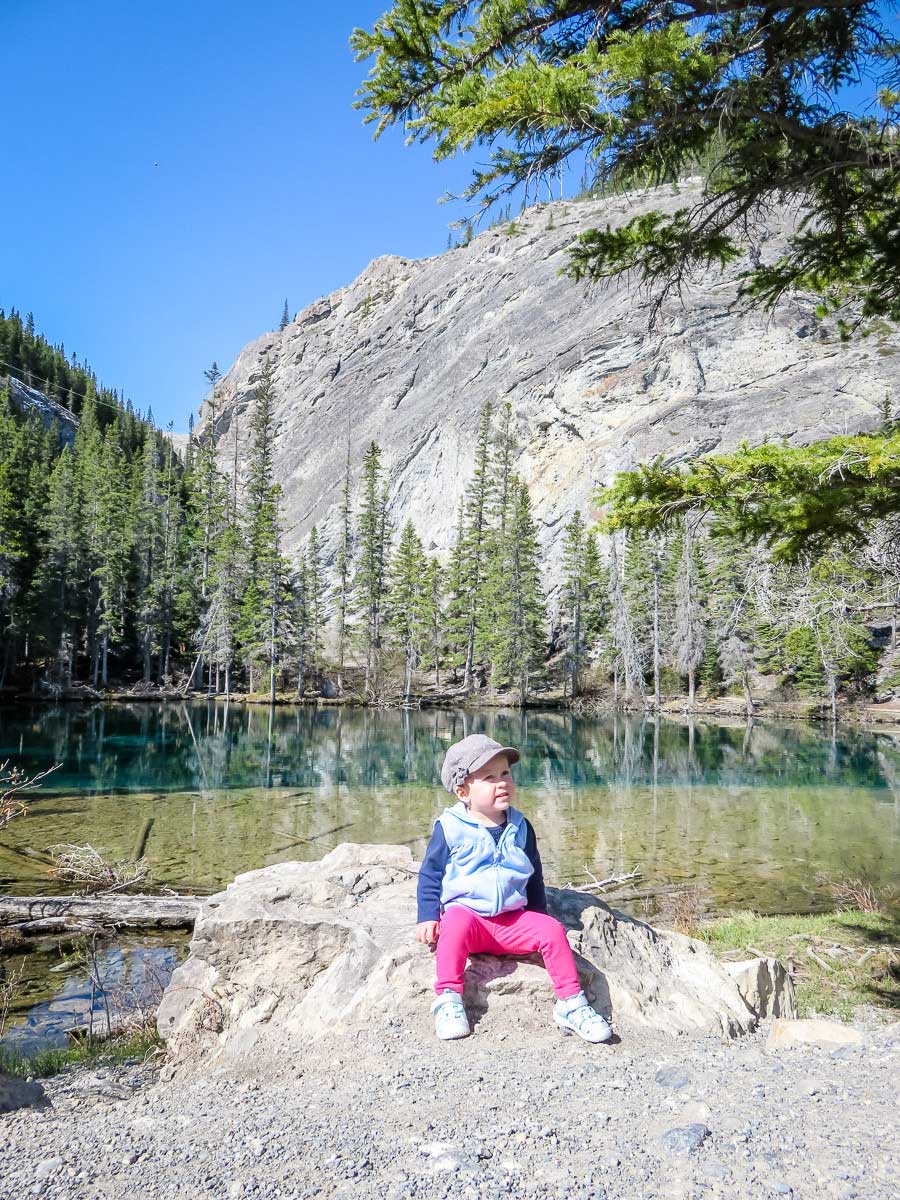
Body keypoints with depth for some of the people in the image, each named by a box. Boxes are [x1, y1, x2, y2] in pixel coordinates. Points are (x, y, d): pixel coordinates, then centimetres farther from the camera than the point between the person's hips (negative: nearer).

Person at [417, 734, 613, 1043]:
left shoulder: (520, 827, 7)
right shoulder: (450, 827, -5)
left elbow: (534, 876, 20)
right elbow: (430, 874, 3)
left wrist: (538, 914, 18)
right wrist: (427, 916, -5)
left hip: (513, 919, 4)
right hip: (464, 911, -3)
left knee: (551, 930, -18)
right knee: (456, 925, -36)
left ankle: (571, 1005, -6)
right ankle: (448, 1000, -27)